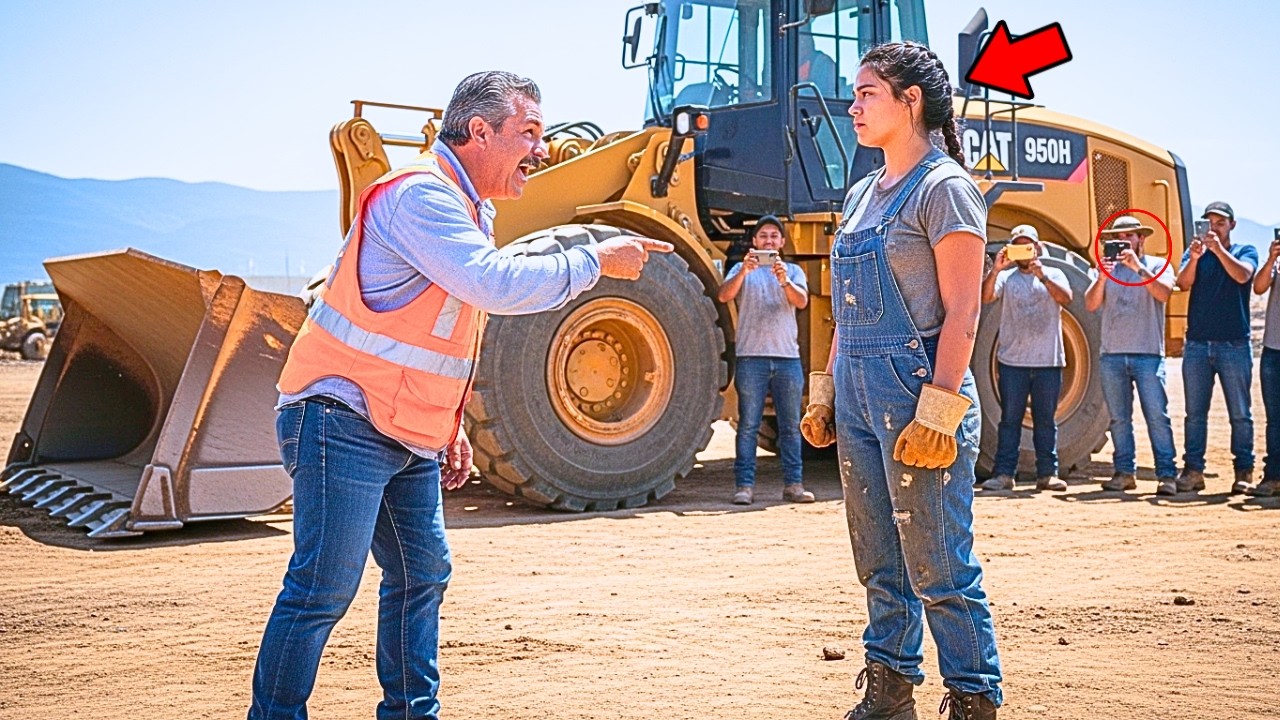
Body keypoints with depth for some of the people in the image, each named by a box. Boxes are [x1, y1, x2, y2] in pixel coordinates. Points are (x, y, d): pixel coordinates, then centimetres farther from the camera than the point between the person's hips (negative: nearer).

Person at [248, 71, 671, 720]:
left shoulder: (466, 209, 16)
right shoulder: (420, 194, -17)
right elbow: (496, 284, -30)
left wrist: (448, 425, 18)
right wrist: (596, 261, -19)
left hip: (410, 438, 10)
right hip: (345, 423, -10)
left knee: (421, 576, 14)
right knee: (323, 589, -8)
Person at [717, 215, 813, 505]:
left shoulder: (793, 271, 12)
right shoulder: (742, 270, 9)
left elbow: (801, 301, -7)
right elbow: (724, 296, -10)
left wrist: (784, 281, -27)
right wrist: (743, 271, -27)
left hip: (787, 358, 2)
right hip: (751, 358, -2)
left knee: (790, 426, 4)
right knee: (748, 425, -1)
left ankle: (793, 484, 9)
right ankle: (744, 485, 0)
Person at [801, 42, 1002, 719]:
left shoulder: (943, 187, -8)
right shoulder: (862, 194, 15)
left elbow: (961, 314, -13)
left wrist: (937, 412, -19)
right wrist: (825, 393, 14)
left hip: (915, 391, -8)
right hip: (859, 396, 8)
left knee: (938, 569, -2)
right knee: (880, 564, 14)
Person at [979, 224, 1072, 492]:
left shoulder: (1054, 275, 10)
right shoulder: (1006, 277, 7)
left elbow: (1066, 298, -9)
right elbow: (986, 297, -10)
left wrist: (1042, 276, -21)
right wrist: (996, 269, -25)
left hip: (1048, 360, 1)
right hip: (1012, 360, -1)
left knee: (1045, 419, 5)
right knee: (1010, 419, 0)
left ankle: (1047, 474, 9)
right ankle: (1004, 473, 1)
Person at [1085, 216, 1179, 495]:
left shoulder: (1158, 265, 7)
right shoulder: (1108, 268, 14)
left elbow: (1164, 294, -12)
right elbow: (1091, 305, 2)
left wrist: (1138, 267, -19)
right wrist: (1102, 278, -14)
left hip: (1148, 354, -3)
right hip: (1111, 355, 3)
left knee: (1157, 416, -7)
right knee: (1119, 418, 5)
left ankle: (1167, 474, -5)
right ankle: (1124, 472, 11)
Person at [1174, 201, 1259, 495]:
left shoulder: (1245, 251, 6)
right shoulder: (1194, 252, 11)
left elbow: (1242, 275, -15)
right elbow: (1184, 283, -7)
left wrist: (1218, 249, -24)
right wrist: (1194, 258, -25)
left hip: (1234, 345, -2)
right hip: (1197, 344, 2)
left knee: (1240, 413, 1)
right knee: (1195, 412, 3)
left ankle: (1244, 471, 6)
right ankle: (1193, 470, 7)